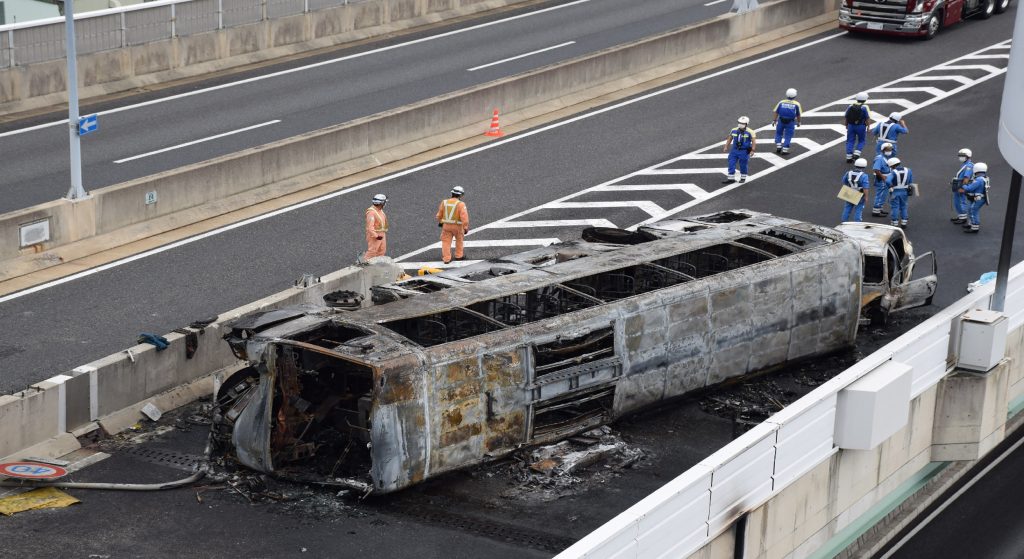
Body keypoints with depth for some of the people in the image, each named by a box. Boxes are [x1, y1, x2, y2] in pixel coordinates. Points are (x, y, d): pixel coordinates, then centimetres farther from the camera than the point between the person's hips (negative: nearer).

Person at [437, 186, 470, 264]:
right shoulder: (460, 204, -17)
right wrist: (466, 227, -18)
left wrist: (440, 222, 27)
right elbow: (464, 216, -23)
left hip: (446, 225, 2)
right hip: (457, 226, -2)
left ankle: (446, 258, 4)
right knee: (459, 240, 21)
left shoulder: (444, 202, -3)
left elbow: (439, 214, 10)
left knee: (446, 242, 8)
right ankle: (459, 255, 31)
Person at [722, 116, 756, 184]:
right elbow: (729, 139, 14)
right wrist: (726, 147, 9)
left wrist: (752, 150, -18)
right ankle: (730, 178, 9)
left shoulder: (750, 132, -12)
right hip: (734, 150, 4)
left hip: (744, 151, -4)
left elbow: (754, 141, -11)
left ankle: (743, 178, 26)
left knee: (743, 165, 7)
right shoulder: (734, 130, 2)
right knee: (731, 164, 2)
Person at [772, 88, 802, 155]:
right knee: (788, 136, 6)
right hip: (790, 122, -2)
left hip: (781, 121, 2)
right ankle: (784, 150, 3)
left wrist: (774, 120, 7)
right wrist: (798, 122, 15)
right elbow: (798, 115, 1)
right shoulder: (796, 104, -3)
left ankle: (778, 147, 13)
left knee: (778, 134, 20)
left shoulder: (781, 102, 2)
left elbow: (776, 112, 2)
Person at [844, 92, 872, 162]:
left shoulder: (850, 106, 2)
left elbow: (846, 117, 9)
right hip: (861, 126, -3)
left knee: (850, 141, 10)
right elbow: (868, 118, -12)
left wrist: (846, 126, 21)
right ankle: (857, 153, -2)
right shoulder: (865, 107, -9)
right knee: (861, 141, 14)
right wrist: (868, 127, -5)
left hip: (851, 125, 3)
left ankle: (849, 157, 8)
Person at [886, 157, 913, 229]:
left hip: (895, 192, -4)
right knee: (903, 207, 17)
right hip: (904, 191, 4)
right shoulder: (908, 171, -2)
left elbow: (888, 181, -29)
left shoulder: (893, 172, -17)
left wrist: (891, 187, -11)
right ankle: (904, 224, 22)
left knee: (895, 208, 4)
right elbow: (911, 182, 2)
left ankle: (894, 225, 8)